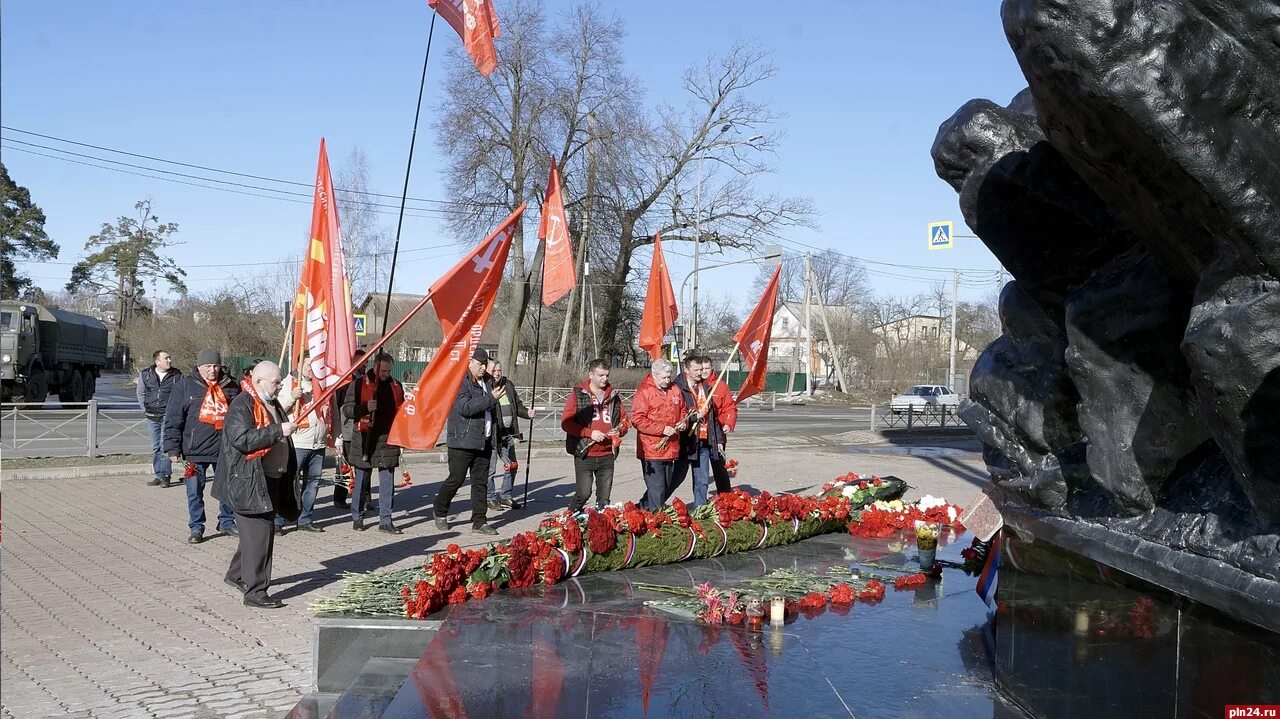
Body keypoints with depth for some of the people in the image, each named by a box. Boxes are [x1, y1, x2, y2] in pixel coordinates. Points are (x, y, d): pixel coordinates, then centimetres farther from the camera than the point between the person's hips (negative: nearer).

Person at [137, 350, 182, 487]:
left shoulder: (177, 375, -2)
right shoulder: (145, 375, 5)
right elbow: (141, 393, 17)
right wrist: (145, 408, 9)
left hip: (168, 416, -3)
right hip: (152, 417, 3)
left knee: (165, 446, -10)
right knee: (155, 448, 9)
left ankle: (166, 475, -3)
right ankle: (158, 475, 17)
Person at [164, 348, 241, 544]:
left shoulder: (231, 386, 7)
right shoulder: (185, 386, -1)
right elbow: (173, 419, -3)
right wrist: (173, 449, -8)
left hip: (225, 450, 3)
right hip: (195, 451, -2)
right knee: (195, 491, 3)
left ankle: (227, 522, 27)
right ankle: (196, 528, 15)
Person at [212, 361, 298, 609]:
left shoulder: (273, 405, 17)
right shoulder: (242, 406, -13)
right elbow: (242, 439, -27)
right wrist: (278, 431, -26)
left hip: (271, 481, 10)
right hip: (249, 482, -9)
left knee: (260, 532, 17)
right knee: (258, 535, -8)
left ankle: (237, 574, 35)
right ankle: (255, 592, -3)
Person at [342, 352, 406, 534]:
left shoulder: (396, 386, 12)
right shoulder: (359, 384, -2)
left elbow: (401, 410, 24)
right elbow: (346, 409, -5)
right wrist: (365, 407, -22)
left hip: (388, 439, 4)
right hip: (365, 439, -3)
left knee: (387, 482, 2)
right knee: (362, 481, 5)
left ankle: (385, 521, 6)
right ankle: (357, 519, 17)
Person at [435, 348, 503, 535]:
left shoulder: (485, 383, 17)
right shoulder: (460, 382, -8)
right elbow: (465, 407, -22)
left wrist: (493, 436, 15)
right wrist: (491, 398, -23)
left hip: (483, 442, 8)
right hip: (462, 441, -7)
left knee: (481, 482, 7)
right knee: (456, 479, -2)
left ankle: (479, 521, 12)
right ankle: (440, 514, 18)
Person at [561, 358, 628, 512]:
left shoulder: (614, 396, 13)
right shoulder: (578, 394, 0)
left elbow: (624, 421, 19)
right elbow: (566, 422, -7)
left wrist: (619, 431, -4)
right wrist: (590, 433, -16)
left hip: (607, 455, 4)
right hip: (584, 454, -4)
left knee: (604, 497, 5)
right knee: (583, 494, -9)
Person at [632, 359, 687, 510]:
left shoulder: (675, 390, 10)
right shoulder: (644, 392, -10)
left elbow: (682, 410, 25)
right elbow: (637, 420, -16)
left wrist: (683, 422, 2)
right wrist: (662, 429, -19)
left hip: (670, 449, 7)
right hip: (651, 451, -7)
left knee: (667, 487, 16)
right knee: (657, 489, -7)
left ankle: (644, 507, 31)